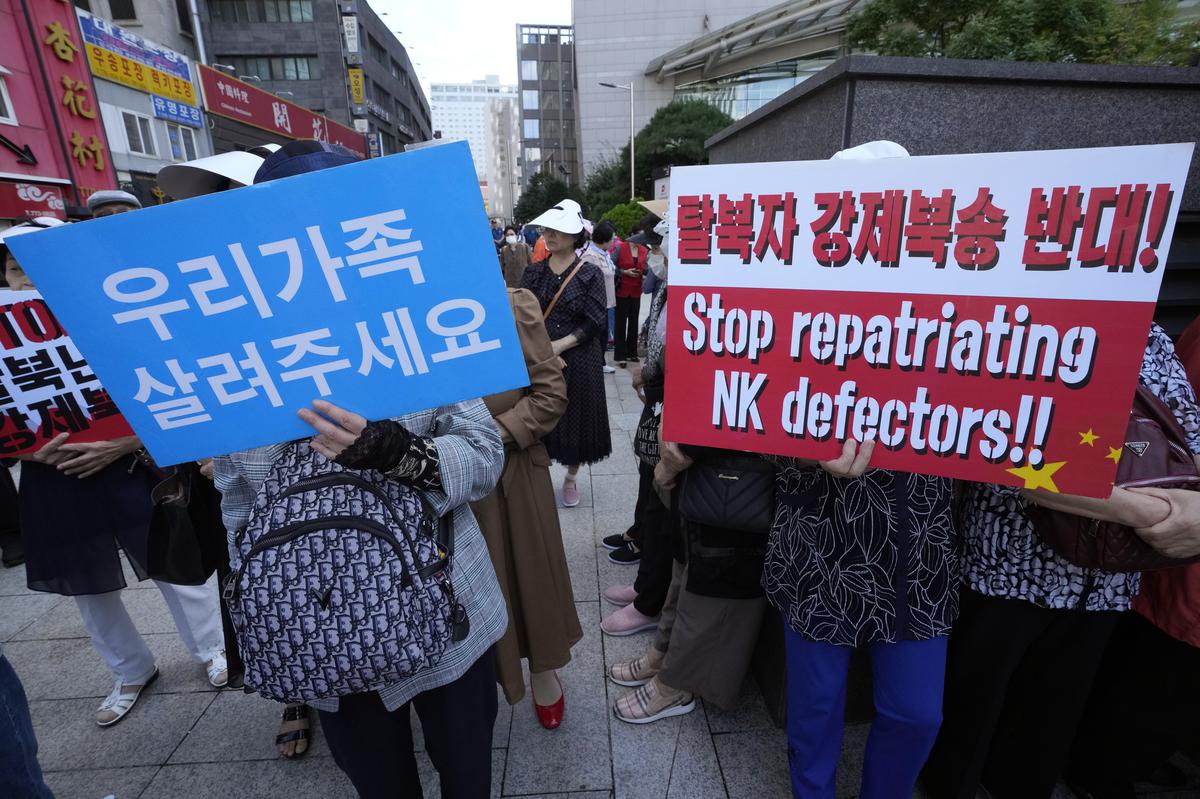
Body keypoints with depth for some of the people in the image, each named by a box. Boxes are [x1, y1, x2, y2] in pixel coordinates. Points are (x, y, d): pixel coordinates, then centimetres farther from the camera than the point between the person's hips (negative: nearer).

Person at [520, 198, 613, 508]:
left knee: (575, 417, 9)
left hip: (578, 359, -2)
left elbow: (594, 322, -11)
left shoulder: (591, 273, -5)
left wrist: (559, 345, -19)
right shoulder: (534, 271, 5)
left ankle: (571, 477, 31)